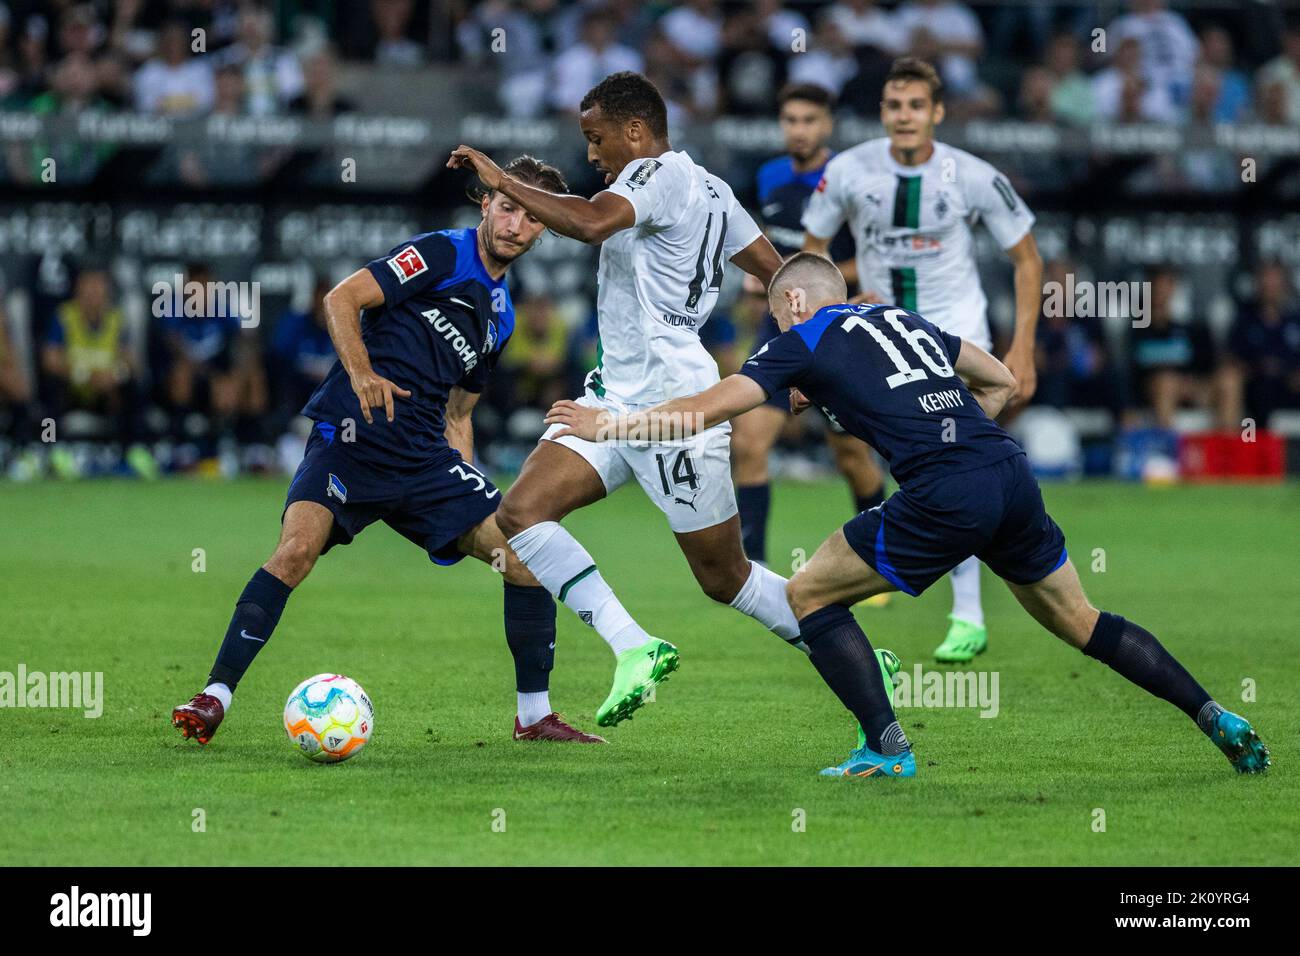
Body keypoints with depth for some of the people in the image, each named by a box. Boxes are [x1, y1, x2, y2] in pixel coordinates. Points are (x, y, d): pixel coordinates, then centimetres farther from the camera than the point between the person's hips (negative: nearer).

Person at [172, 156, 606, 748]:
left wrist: (468, 488, 17)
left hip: (425, 456, 6)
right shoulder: (442, 254, -1)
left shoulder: (500, 315, 21)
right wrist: (361, 371, -24)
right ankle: (215, 697, -20)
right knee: (297, 548, -26)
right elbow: (342, 298, -9)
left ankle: (534, 716, 9)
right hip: (351, 437, -6)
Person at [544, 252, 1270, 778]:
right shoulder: (905, 320, 26)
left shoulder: (805, 342, 8)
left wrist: (609, 426, 17)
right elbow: (1002, 383, 33)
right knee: (1079, 622, 21)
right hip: (1012, 477, 7)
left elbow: (706, 409, 7)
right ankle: (1217, 719, 15)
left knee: (811, 595, 10)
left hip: (945, 500, -6)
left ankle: (888, 747, 3)